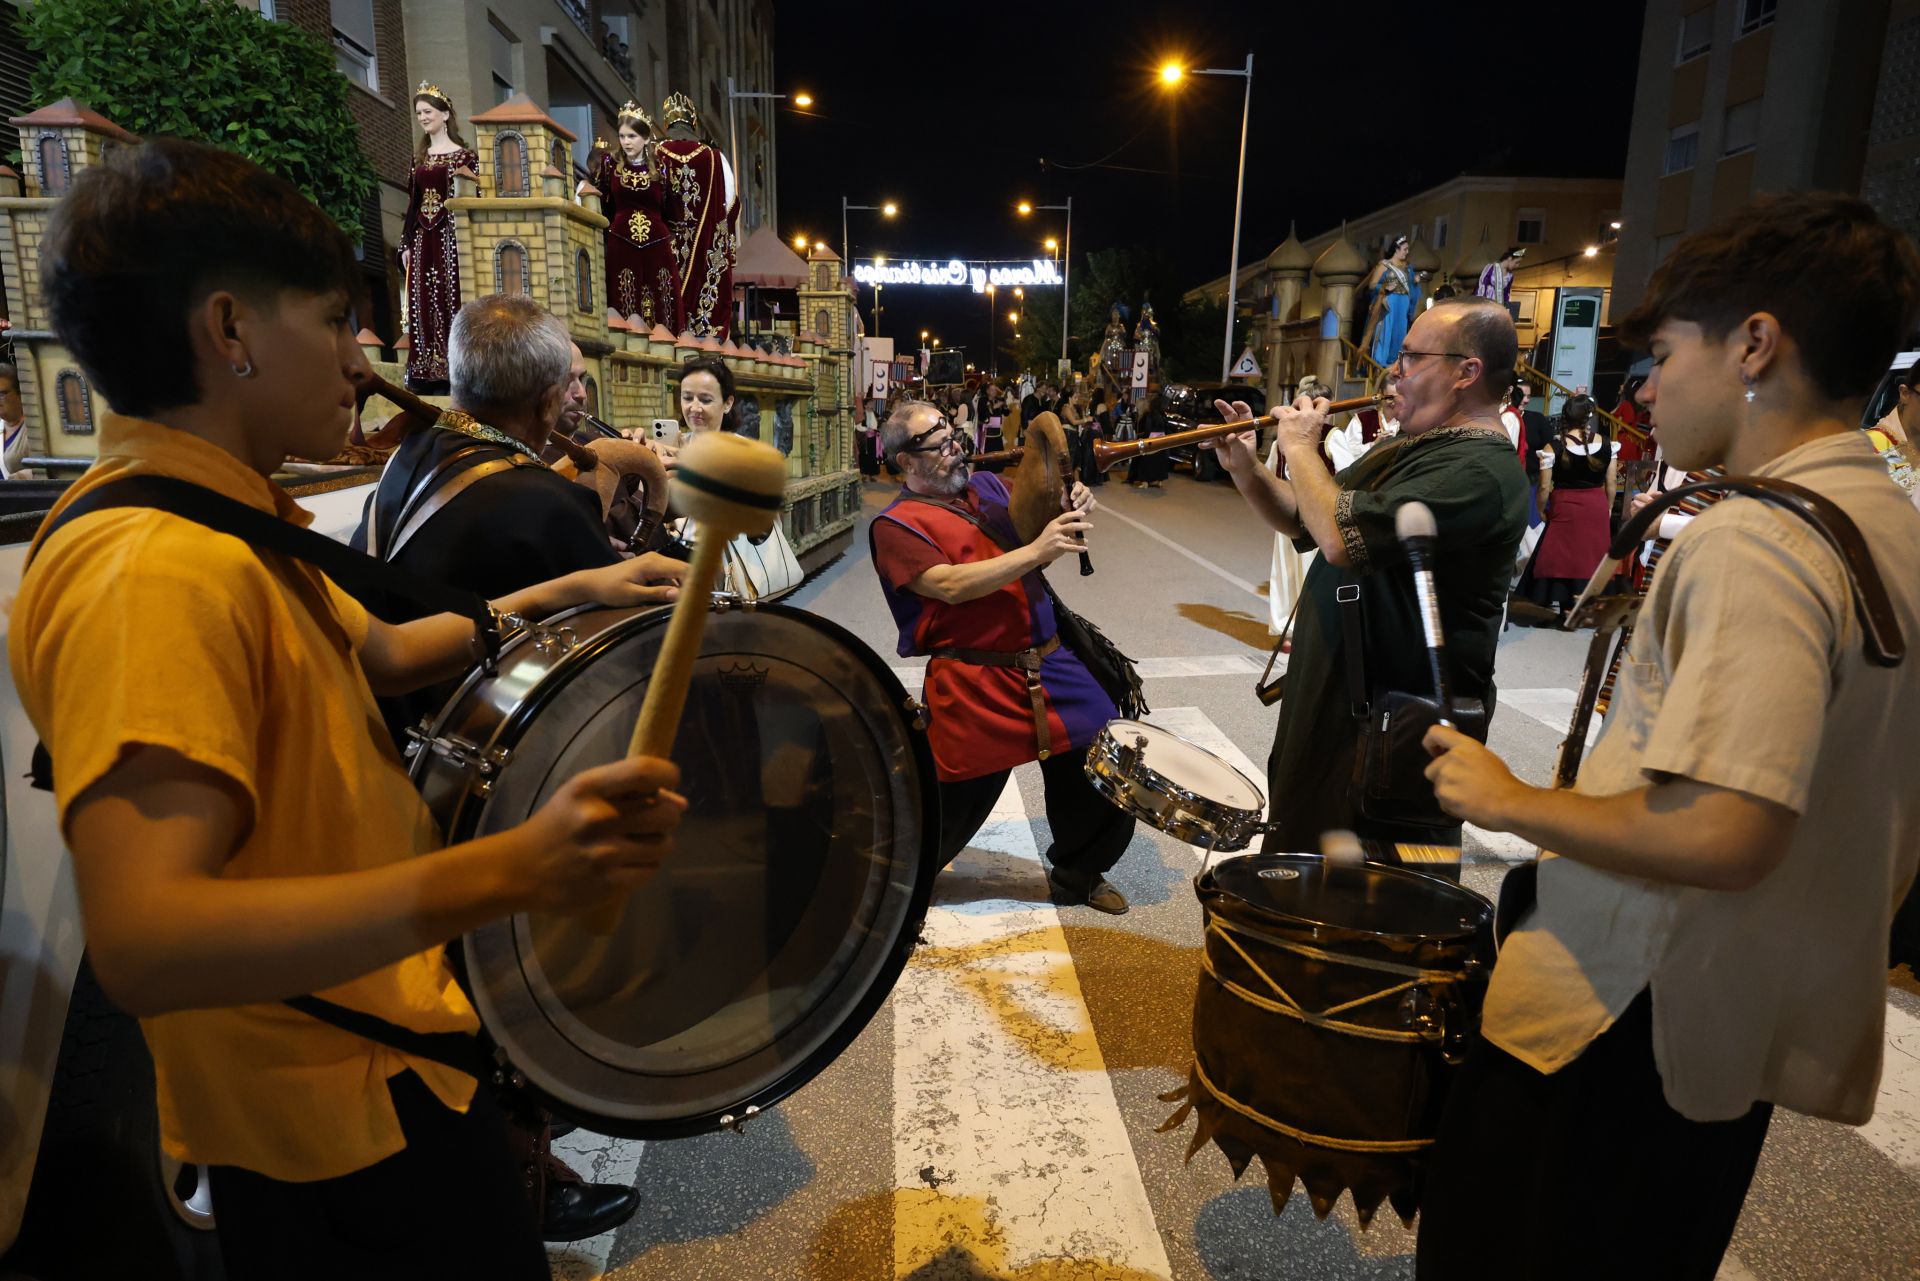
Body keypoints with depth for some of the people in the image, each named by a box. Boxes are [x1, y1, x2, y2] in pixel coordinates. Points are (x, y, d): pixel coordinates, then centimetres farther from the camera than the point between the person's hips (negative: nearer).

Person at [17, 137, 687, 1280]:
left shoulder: (227, 528, 5)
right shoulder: (150, 567, -28)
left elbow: (378, 652, 19)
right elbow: (143, 942, -37)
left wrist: (552, 598, 9)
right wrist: (507, 869, -45)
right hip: (346, 1116, -9)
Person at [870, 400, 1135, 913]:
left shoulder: (987, 487, 11)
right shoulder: (896, 525, -8)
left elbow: (1040, 532, 16)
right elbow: (951, 585, -21)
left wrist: (1071, 514, -7)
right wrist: (1035, 551, -27)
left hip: (1048, 663, 6)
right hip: (973, 687, -6)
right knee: (952, 803, 5)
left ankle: (1079, 875, 31)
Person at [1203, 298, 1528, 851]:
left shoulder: (1480, 470, -23)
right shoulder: (1406, 446, 11)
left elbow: (1342, 537, -33)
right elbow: (1305, 524, 15)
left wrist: (1300, 447, -16)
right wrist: (1245, 467, -2)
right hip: (1330, 699, 10)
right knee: (1301, 849, 25)